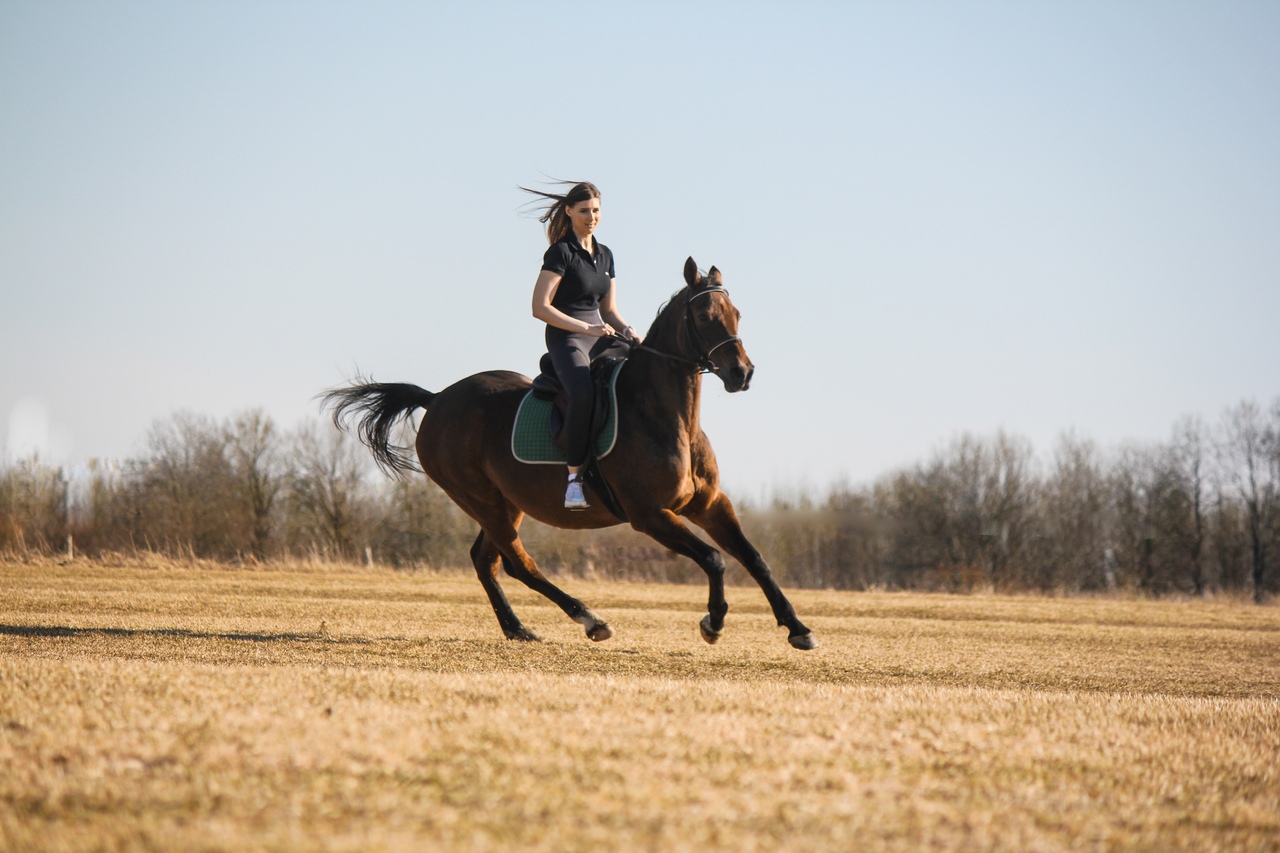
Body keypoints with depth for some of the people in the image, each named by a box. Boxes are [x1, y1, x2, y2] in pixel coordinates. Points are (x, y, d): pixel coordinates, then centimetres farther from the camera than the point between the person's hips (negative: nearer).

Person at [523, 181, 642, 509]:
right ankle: (574, 479, -32)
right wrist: (585, 328, -19)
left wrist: (627, 330, -2)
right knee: (584, 395, -35)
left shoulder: (605, 255, 15)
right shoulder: (560, 252, -7)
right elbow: (539, 307, -13)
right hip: (565, 338, -8)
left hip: (599, 339, 8)